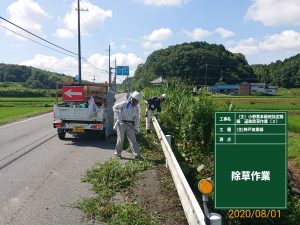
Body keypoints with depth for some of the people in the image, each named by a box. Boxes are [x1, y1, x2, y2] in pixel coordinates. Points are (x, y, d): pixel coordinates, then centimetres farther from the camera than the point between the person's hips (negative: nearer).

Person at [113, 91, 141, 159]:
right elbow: (115, 107, -5)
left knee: (132, 139, -1)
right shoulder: (125, 104, -8)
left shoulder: (136, 108, 8)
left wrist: (137, 128, 1)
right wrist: (119, 117, -9)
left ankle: (137, 154, 2)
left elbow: (137, 119, 10)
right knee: (120, 139, 2)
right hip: (121, 123, -4)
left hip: (130, 125, 4)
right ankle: (117, 153, 17)